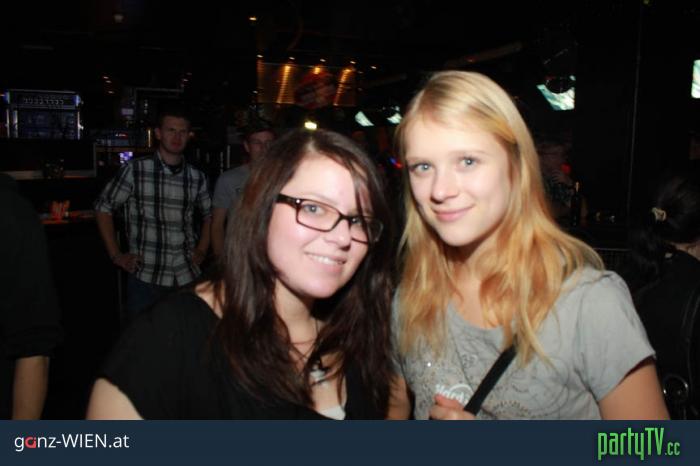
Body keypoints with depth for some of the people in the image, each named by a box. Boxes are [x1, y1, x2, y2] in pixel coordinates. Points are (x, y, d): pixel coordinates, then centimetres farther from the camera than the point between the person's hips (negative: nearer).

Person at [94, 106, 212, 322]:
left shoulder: (197, 178, 5)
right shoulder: (135, 170, -5)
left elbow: (208, 214, 21)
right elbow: (103, 207, 4)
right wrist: (115, 255, 1)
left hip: (187, 277, 3)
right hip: (145, 278, -3)